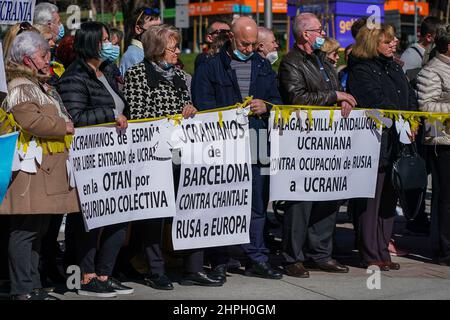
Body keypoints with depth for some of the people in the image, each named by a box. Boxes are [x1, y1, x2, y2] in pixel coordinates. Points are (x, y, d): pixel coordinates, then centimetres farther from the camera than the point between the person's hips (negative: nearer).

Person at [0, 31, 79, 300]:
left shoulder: (40, 86, 23)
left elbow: (52, 118, 38)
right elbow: (32, 121, -26)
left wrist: (65, 125, 18)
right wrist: (64, 127, -14)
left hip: (47, 171, 11)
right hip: (31, 172, -11)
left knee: (37, 230, 13)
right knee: (25, 230, -7)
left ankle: (33, 287, 19)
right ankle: (23, 289, -5)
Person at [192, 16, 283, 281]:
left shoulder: (263, 66, 15)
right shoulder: (210, 67, 0)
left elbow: (277, 100, 15)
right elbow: (203, 106, -5)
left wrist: (265, 107, -7)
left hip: (257, 147, 4)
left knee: (258, 206, 7)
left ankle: (257, 259, 16)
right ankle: (220, 262, 8)